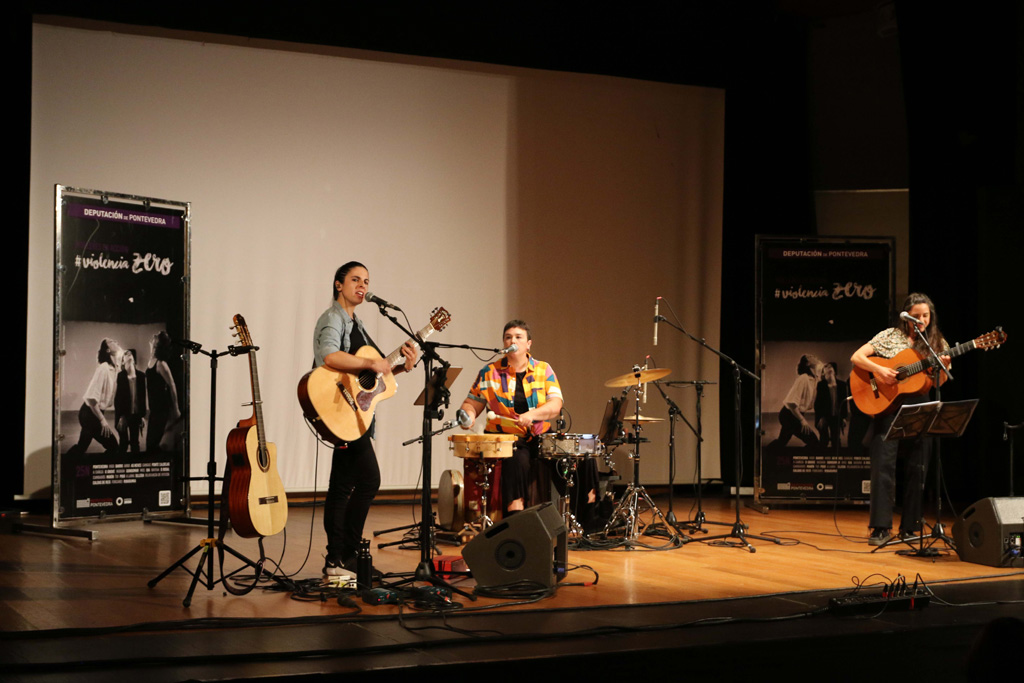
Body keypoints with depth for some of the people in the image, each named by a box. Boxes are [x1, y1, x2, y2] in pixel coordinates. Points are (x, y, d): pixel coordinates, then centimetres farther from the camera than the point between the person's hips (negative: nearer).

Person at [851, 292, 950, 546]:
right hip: (889, 407, -3)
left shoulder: (937, 343, 10)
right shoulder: (890, 336, 3)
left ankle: (909, 527, 12)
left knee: (918, 469, 3)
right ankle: (881, 527, -5)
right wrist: (879, 370, -19)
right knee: (883, 465, -9)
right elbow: (856, 357, -3)